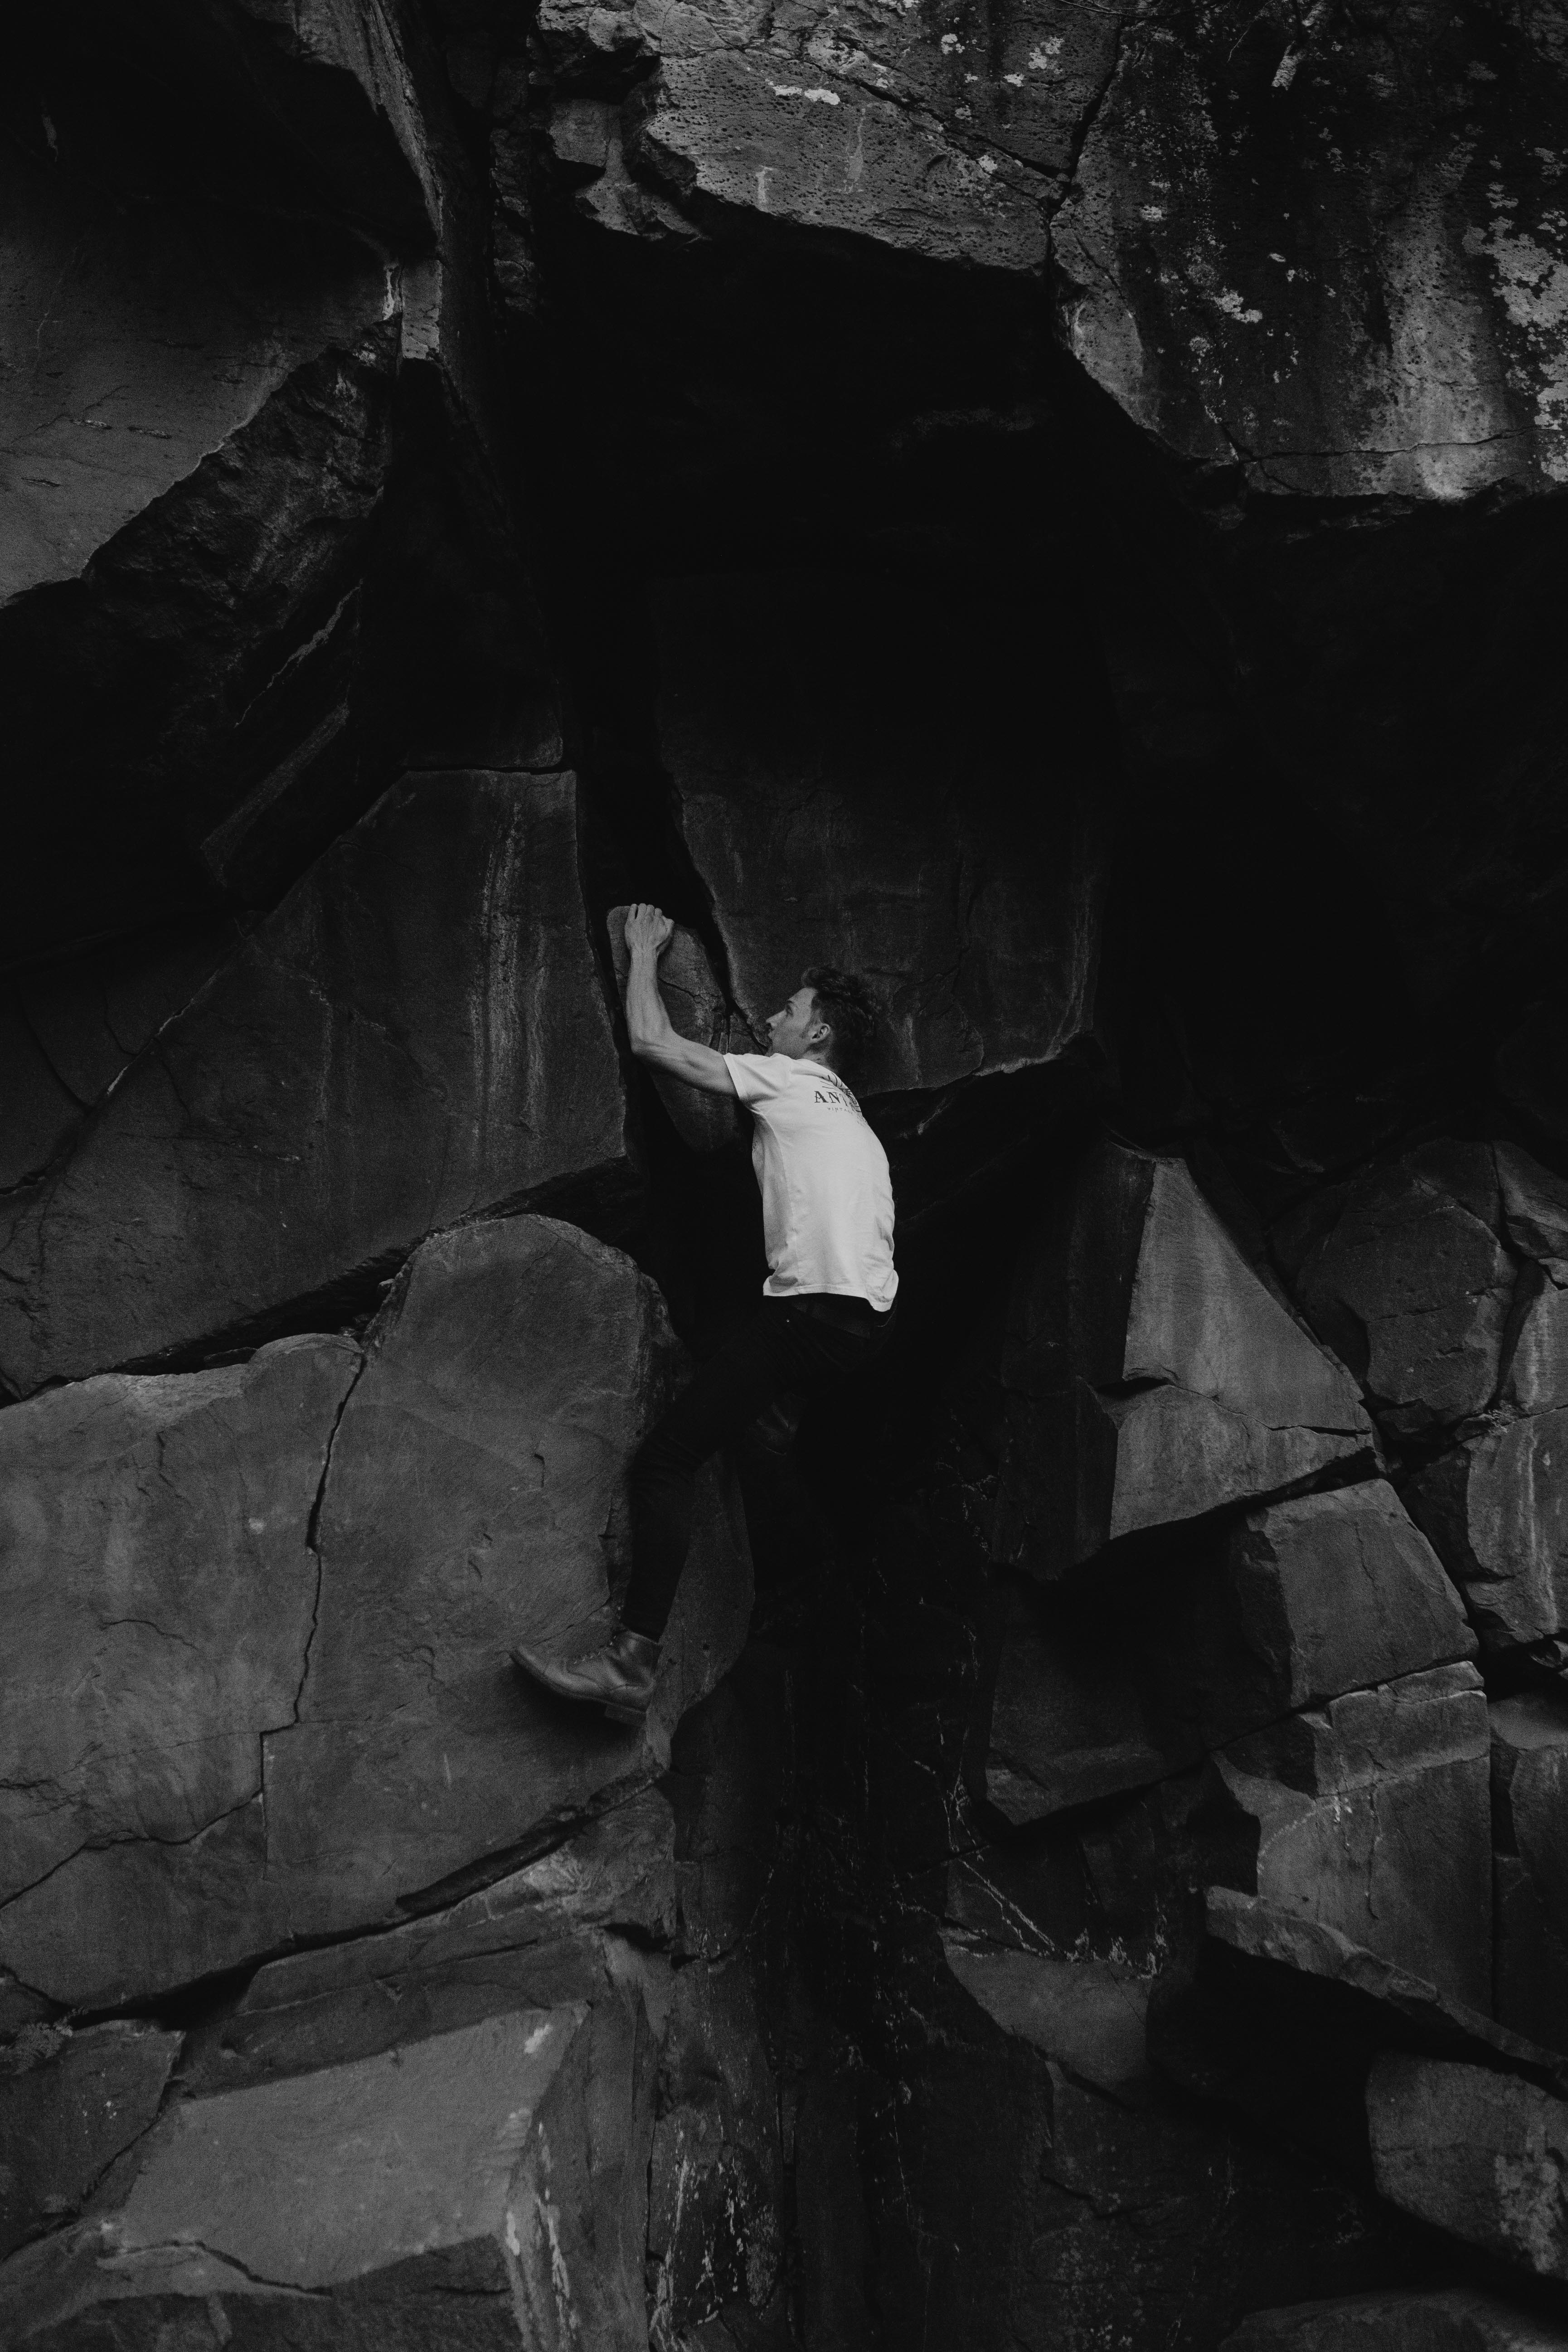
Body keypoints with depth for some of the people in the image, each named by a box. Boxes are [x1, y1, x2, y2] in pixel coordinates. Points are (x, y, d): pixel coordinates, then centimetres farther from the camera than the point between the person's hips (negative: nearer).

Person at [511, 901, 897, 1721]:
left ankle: (632, 1660, -18)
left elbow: (653, 1044, 6)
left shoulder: (790, 1079, 3)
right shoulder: (844, 1110, 26)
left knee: (663, 1460, -11)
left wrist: (644, 951, 20)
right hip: (873, 1311, 9)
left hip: (813, 1314, -9)